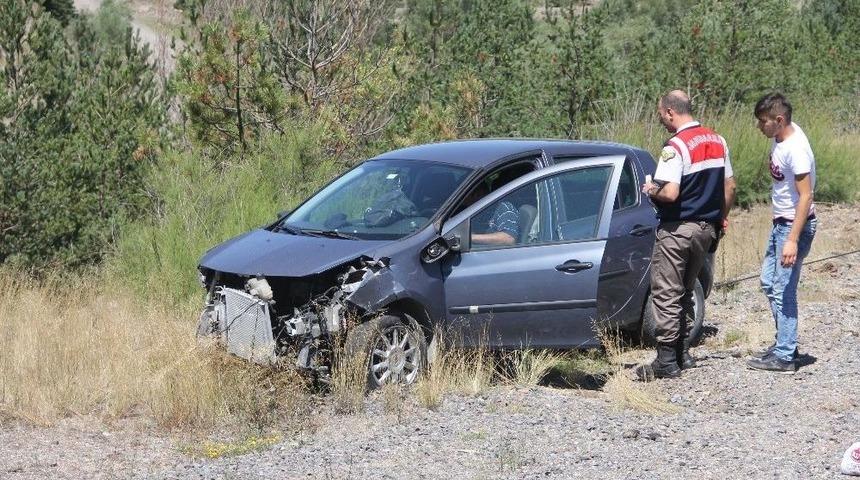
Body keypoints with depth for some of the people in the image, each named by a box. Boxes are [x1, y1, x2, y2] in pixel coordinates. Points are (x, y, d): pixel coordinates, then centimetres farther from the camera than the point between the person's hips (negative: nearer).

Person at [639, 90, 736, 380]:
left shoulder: (676, 146, -18)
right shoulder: (717, 141, 7)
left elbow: (670, 193, -26)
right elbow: (730, 186, 13)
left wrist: (651, 191, -6)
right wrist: (721, 220, 23)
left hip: (677, 230, -8)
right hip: (706, 228, 8)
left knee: (667, 295, -1)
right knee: (685, 292, 19)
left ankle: (667, 360, -1)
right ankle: (683, 353, 22)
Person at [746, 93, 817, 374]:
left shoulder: (796, 149, -24)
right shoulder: (779, 137, 3)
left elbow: (805, 196, -26)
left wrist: (793, 240, -29)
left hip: (795, 225, -10)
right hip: (780, 222, 10)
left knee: (783, 291, -6)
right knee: (769, 282, 18)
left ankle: (784, 356, 0)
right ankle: (785, 343, 28)